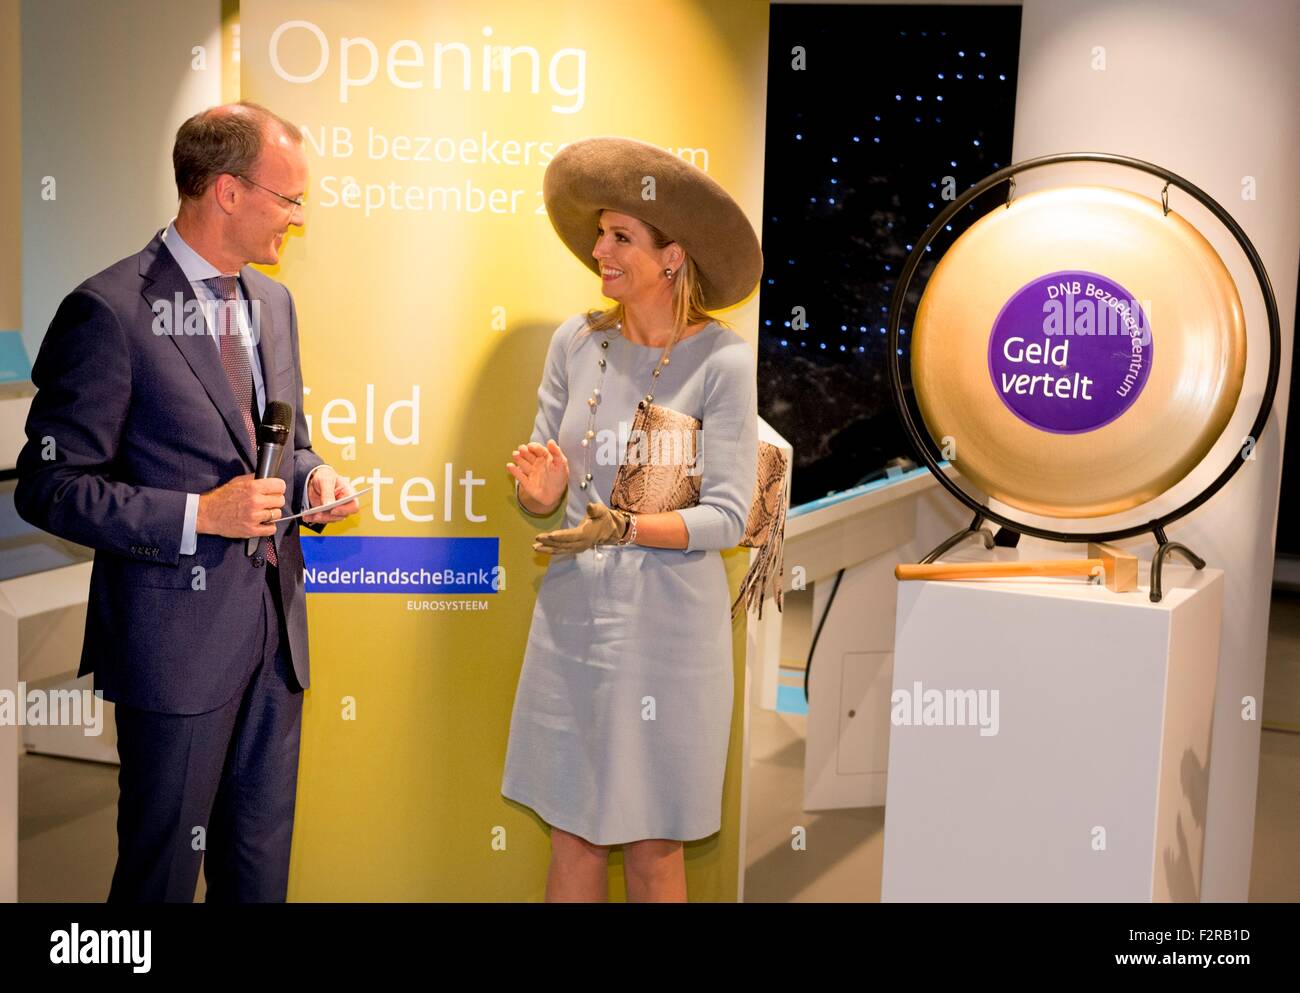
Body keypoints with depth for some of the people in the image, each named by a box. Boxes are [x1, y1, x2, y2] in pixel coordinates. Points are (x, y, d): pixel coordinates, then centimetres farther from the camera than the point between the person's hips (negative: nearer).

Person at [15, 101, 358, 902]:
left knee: (261, 865, 17)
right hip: (180, 636, -7)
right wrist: (196, 517, -21)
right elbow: (49, 488, -13)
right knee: (162, 872, 8)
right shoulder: (110, 310, -14)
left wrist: (312, 476, -1)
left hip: (274, 628, 7)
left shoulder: (273, 302, 10)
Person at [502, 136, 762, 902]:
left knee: (652, 846, 9)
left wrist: (623, 528, -24)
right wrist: (542, 490, -14)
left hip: (665, 623, -4)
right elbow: (545, 492, 8)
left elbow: (728, 517, -13)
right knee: (572, 836, 12)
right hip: (572, 615, 4)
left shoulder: (722, 361, -11)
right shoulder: (576, 342, 3)